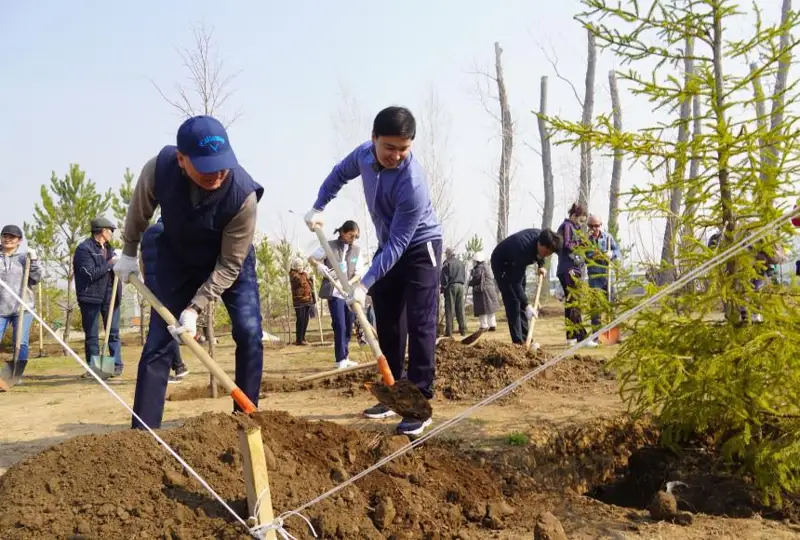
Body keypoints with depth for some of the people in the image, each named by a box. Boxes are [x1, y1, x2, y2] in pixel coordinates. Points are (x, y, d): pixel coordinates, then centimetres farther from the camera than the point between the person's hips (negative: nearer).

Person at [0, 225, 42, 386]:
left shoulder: (25, 257, 9)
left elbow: (36, 278, 1)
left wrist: (33, 260, -11)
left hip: (22, 308, 0)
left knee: (21, 343, -4)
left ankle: (15, 376, 5)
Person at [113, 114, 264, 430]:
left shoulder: (243, 194, -37)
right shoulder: (158, 169, -32)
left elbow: (229, 265, -26)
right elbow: (139, 211, -6)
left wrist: (195, 308, -29)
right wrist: (129, 253, 6)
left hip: (229, 261, -1)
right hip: (177, 259, 1)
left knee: (249, 333, -13)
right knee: (158, 341, -4)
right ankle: (142, 430, 3)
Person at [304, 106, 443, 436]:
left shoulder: (412, 183, -34)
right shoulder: (364, 154, -13)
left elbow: (398, 245, -32)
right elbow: (340, 174, 12)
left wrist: (364, 284, -33)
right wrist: (318, 208, 5)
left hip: (420, 248, -7)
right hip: (388, 247, 7)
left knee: (419, 325, -12)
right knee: (387, 325, 9)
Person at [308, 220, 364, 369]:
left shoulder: (357, 250, 6)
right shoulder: (330, 246, -4)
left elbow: (359, 272, 4)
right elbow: (311, 258, 3)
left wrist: (349, 283, -14)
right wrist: (320, 265, -17)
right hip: (335, 292, -5)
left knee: (349, 327, 10)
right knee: (340, 326, -10)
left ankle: (345, 357, 21)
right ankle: (341, 359, -6)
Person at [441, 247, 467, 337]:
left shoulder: (447, 263, -4)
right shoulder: (461, 263, 15)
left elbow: (444, 277, -7)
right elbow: (464, 276, 18)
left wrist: (443, 288, -1)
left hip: (451, 286, -5)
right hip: (460, 286, 5)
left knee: (449, 309, -5)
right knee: (460, 309, 9)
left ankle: (449, 331, -8)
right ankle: (463, 329, 9)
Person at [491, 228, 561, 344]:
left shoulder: (541, 236, -21)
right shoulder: (523, 249, -42)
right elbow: (516, 283, -40)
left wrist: (541, 265, -4)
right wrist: (527, 305, -44)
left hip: (516, 263, 8)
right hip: (501, 264, -8)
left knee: (521, 301, 7)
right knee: (513, 301, -16)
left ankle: (525, 339, 10)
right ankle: (518, 341, -14)